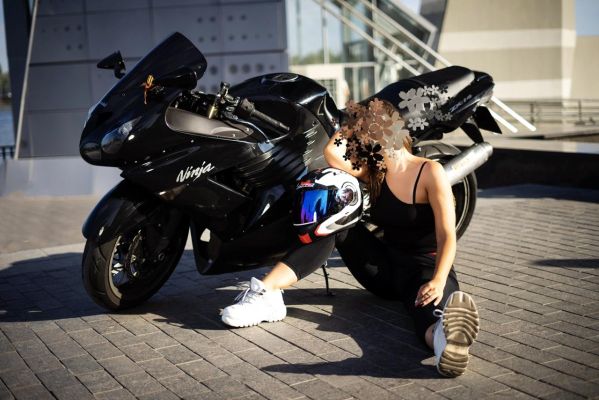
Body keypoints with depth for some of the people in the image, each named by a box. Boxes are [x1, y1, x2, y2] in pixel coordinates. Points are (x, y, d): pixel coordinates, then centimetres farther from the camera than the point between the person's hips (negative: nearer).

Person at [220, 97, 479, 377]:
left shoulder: (430, 172, -11)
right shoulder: (373, 172, 5)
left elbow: (447, 236, -19)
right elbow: (332, 153, -14)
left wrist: (438, 281, -35)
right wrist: (355, 123, -1)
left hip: (426, 265, -5)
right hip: (385, 267, 6)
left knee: (427, 304, -42)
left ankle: (442, 336, -81)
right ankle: (266, 292, -28)